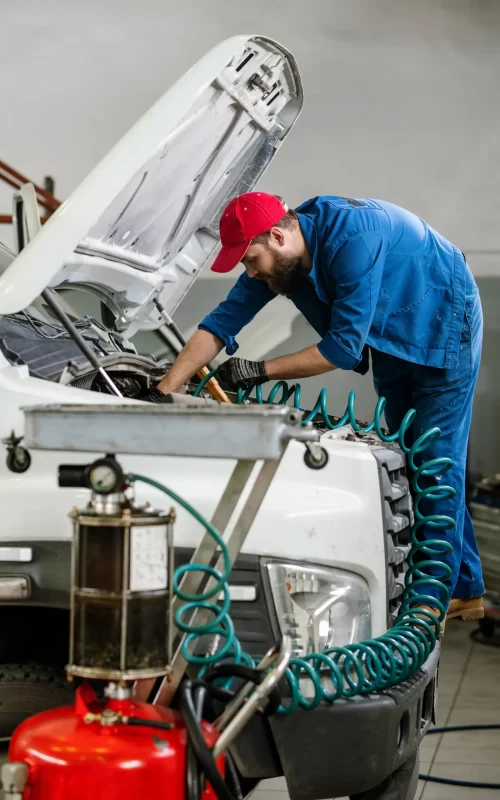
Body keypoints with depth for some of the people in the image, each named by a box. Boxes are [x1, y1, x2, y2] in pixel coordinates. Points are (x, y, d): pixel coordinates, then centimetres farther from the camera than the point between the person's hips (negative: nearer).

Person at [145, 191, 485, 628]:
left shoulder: (353, 238, -36)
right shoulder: (274, 259, -10)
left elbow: (343, 348, -33)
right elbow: (221, 324, -8)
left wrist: (260, 371, -27)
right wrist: (161, 394, -13)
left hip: (443, 327, -8)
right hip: (390, 340, 9)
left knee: (435, 462, -10)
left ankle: (433, 600, -2)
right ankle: (467, 591, 20)